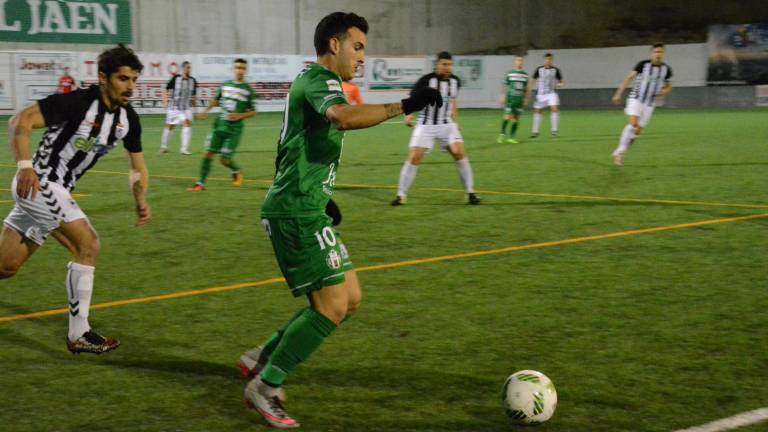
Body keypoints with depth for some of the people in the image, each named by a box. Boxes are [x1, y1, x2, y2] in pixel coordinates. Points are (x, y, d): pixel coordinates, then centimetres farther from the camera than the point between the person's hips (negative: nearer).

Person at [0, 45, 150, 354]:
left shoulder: (128, 120, 3)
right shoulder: (77, 102, -20)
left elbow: (137, 167, 12)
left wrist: (140, 200, -5)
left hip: (57, 190, 8)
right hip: (38, 184, -8)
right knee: (87, 245, -12)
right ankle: (79, 335, -4)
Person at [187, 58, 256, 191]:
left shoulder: (248, 90, -3)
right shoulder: (225, 85, 6)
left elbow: (253, 111, 1)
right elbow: (216, 100, 21)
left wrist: (240, 116, -15)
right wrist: (206, 111, 7)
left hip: (234, 129, -3)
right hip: (220, 125, 3)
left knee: (225, 160, -4)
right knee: (209, 153, -3)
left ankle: (236, 172, 29)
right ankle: (201, 183, 6)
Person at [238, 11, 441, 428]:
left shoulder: (309, 81, 21)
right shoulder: (319, 80, -12)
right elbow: (343, 117, -36)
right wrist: (403, 106, -34)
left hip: (303, 210, 10)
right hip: (298, 212, -10)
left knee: (349, 300, 10)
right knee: (333, 306, -9)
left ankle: (261, 359, 17)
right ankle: (265, 388, 1)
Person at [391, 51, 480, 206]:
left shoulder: (455, 81, 1)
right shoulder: (426, 80, -15)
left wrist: (455, 120, 17)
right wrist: (409, 115, -28)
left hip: (447, 125, 3)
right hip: (426, 125, -3)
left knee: (459, 153, -12)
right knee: (414, 158, -10)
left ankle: (470, 192, 0)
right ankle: (401, 195, 2)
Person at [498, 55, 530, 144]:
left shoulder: (525, 74, 8)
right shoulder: (510, 73, -1)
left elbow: (526, 88, 13)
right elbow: (505, 86, 2)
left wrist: (526, 98, 10)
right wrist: (503, 97, -3)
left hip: (519, 100, 3)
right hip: (510, 99, -3)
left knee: (516, 119, 2)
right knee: (508, 117, -10)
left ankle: (511, 137, 10)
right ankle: (502, 134, 5)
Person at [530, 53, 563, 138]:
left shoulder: (555, 70, 0)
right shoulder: (539, 69, 0)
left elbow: (560, 81, 7)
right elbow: (534, 80, 8)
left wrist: (559, 84, -16)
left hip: (551, 93, -1)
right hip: (540, 94, 1)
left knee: (555, 109, -19)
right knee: (537, 111, 6)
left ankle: (554, 130, -10)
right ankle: (535, 131, 20)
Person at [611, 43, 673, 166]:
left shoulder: (666, 69, 1)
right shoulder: (643, 65, -9)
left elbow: (669, 87, 15)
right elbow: (629, 78, -5)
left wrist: (664, 92, -8)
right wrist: (619, 93, -12)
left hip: (649, 104, 4)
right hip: (636, 99, -4)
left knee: (638, 130, 2)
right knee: (633, 123, -24)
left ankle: (620, 153, 15)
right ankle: (620, 151, -18)